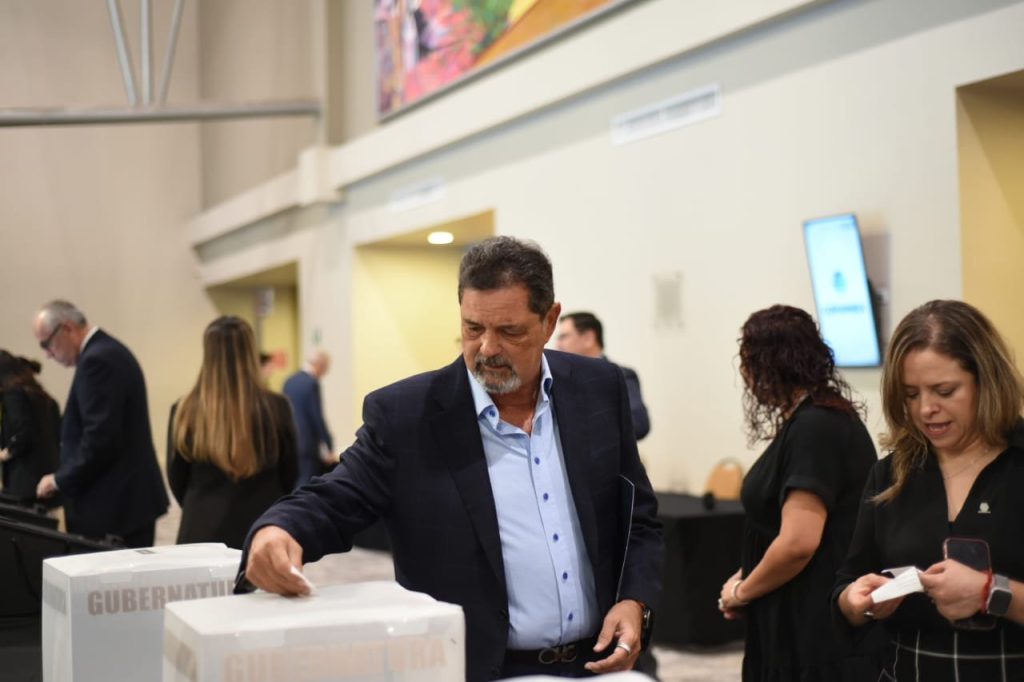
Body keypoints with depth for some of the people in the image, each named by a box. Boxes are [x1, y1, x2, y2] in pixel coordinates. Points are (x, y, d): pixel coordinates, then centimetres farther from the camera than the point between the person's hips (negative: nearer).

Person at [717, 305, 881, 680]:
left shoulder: (814, 428, -18)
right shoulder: (823, 418, 11)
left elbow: (799, 541, -24)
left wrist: (741, 592, -8)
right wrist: (746, 577, 9)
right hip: (809, 627, 9)